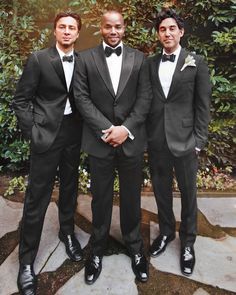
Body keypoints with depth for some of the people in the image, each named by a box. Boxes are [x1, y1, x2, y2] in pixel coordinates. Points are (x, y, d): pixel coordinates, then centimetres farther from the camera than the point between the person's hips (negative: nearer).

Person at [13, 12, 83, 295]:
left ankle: (67, 232, 41)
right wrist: (32, 132, -10)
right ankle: (26, 261, 16)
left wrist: (84, 128, 1)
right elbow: (20, 100, -4)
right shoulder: (39, 59, -6)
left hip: (73, 134, 4)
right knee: (37, 197, 1)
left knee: (69, 188, 18)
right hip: (47, 134, -4)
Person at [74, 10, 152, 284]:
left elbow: (144, 97, 0)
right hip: (99, 140, 0)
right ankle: (97, 249, 32)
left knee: (131, 197, 13)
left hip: (131, 140, 1)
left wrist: (126, 128, -12)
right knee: (100, 199, 11)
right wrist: (107, 129, -14)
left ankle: (135, 247, 34)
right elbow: (81, 97, -4)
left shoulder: (138, 58, 7)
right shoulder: (85, 58, 4)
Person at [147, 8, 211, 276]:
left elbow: (202, 105, -2)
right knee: (161, 190, 15)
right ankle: (166, 232, 37)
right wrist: (145, 135, 1)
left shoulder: (196, 63, 0)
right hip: (156, 140, 3)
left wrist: (199, 141, -6)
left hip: (184, 140, -2)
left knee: (188, 192, 10)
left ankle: (188, 241, 30)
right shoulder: (150, 64, 7)